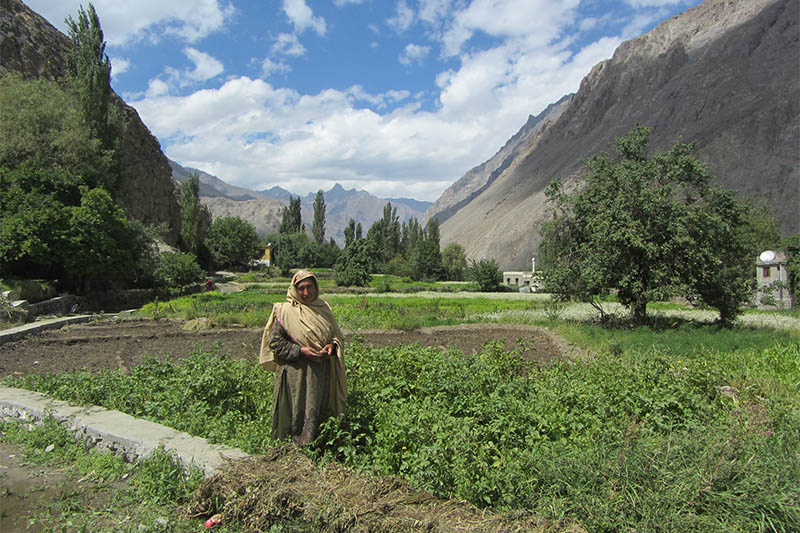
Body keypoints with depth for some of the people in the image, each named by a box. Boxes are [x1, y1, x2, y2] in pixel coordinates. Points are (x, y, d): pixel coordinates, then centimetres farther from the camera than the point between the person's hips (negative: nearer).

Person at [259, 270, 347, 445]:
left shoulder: (323, 308, 7)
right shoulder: (285, 311, -6)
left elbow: (336, 334, 16)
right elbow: (275, 342, -6)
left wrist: (332, 345, -7)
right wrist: (300, 350, -16)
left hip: (321, 372, 4)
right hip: (295, 373, -4)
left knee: (319, 411, 10)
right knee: (297, 411, 1)